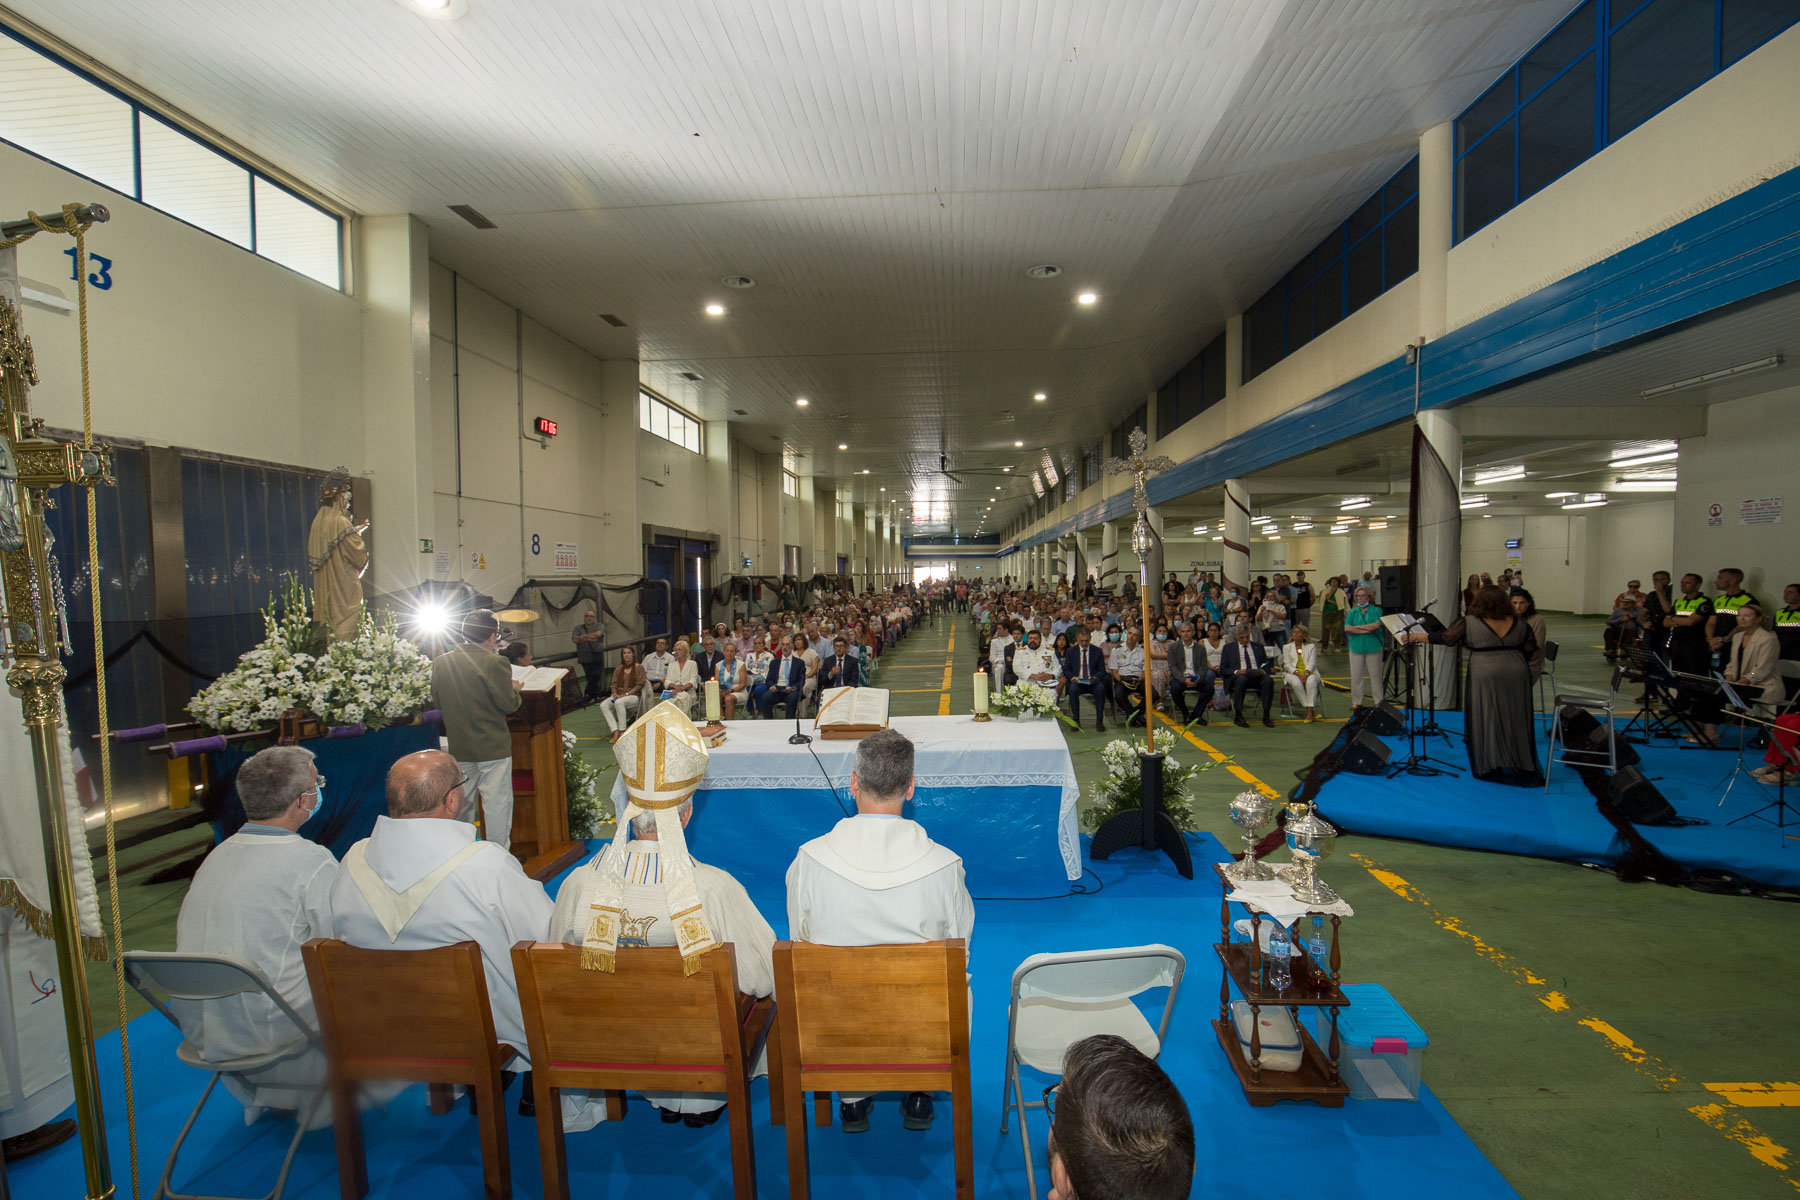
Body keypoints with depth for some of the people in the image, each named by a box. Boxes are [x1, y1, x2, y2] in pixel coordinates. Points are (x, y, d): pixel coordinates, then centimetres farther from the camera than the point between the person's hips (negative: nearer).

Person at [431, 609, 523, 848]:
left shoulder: (440, 662, 0)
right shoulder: (495, 663, -18)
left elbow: (438, 701, 10)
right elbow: (509, 705, -16)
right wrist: (515, 688, 3)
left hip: (459, 749, 6)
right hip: (493, 747, -6)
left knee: (462, 803, 18)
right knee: (497, 803, 3)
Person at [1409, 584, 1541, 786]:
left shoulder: (1469, 622, -6)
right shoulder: (1519, 622, 6)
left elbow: (1446, 639, -3)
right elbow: (1530, 650, 11)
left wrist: (1416, 637, 7)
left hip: (1485, 676, -4)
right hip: (1517, 676, 4)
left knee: (1487, 721, 4)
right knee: (1515, 723, 12)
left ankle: (1491, 768, 7)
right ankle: (1523, 768, 19)